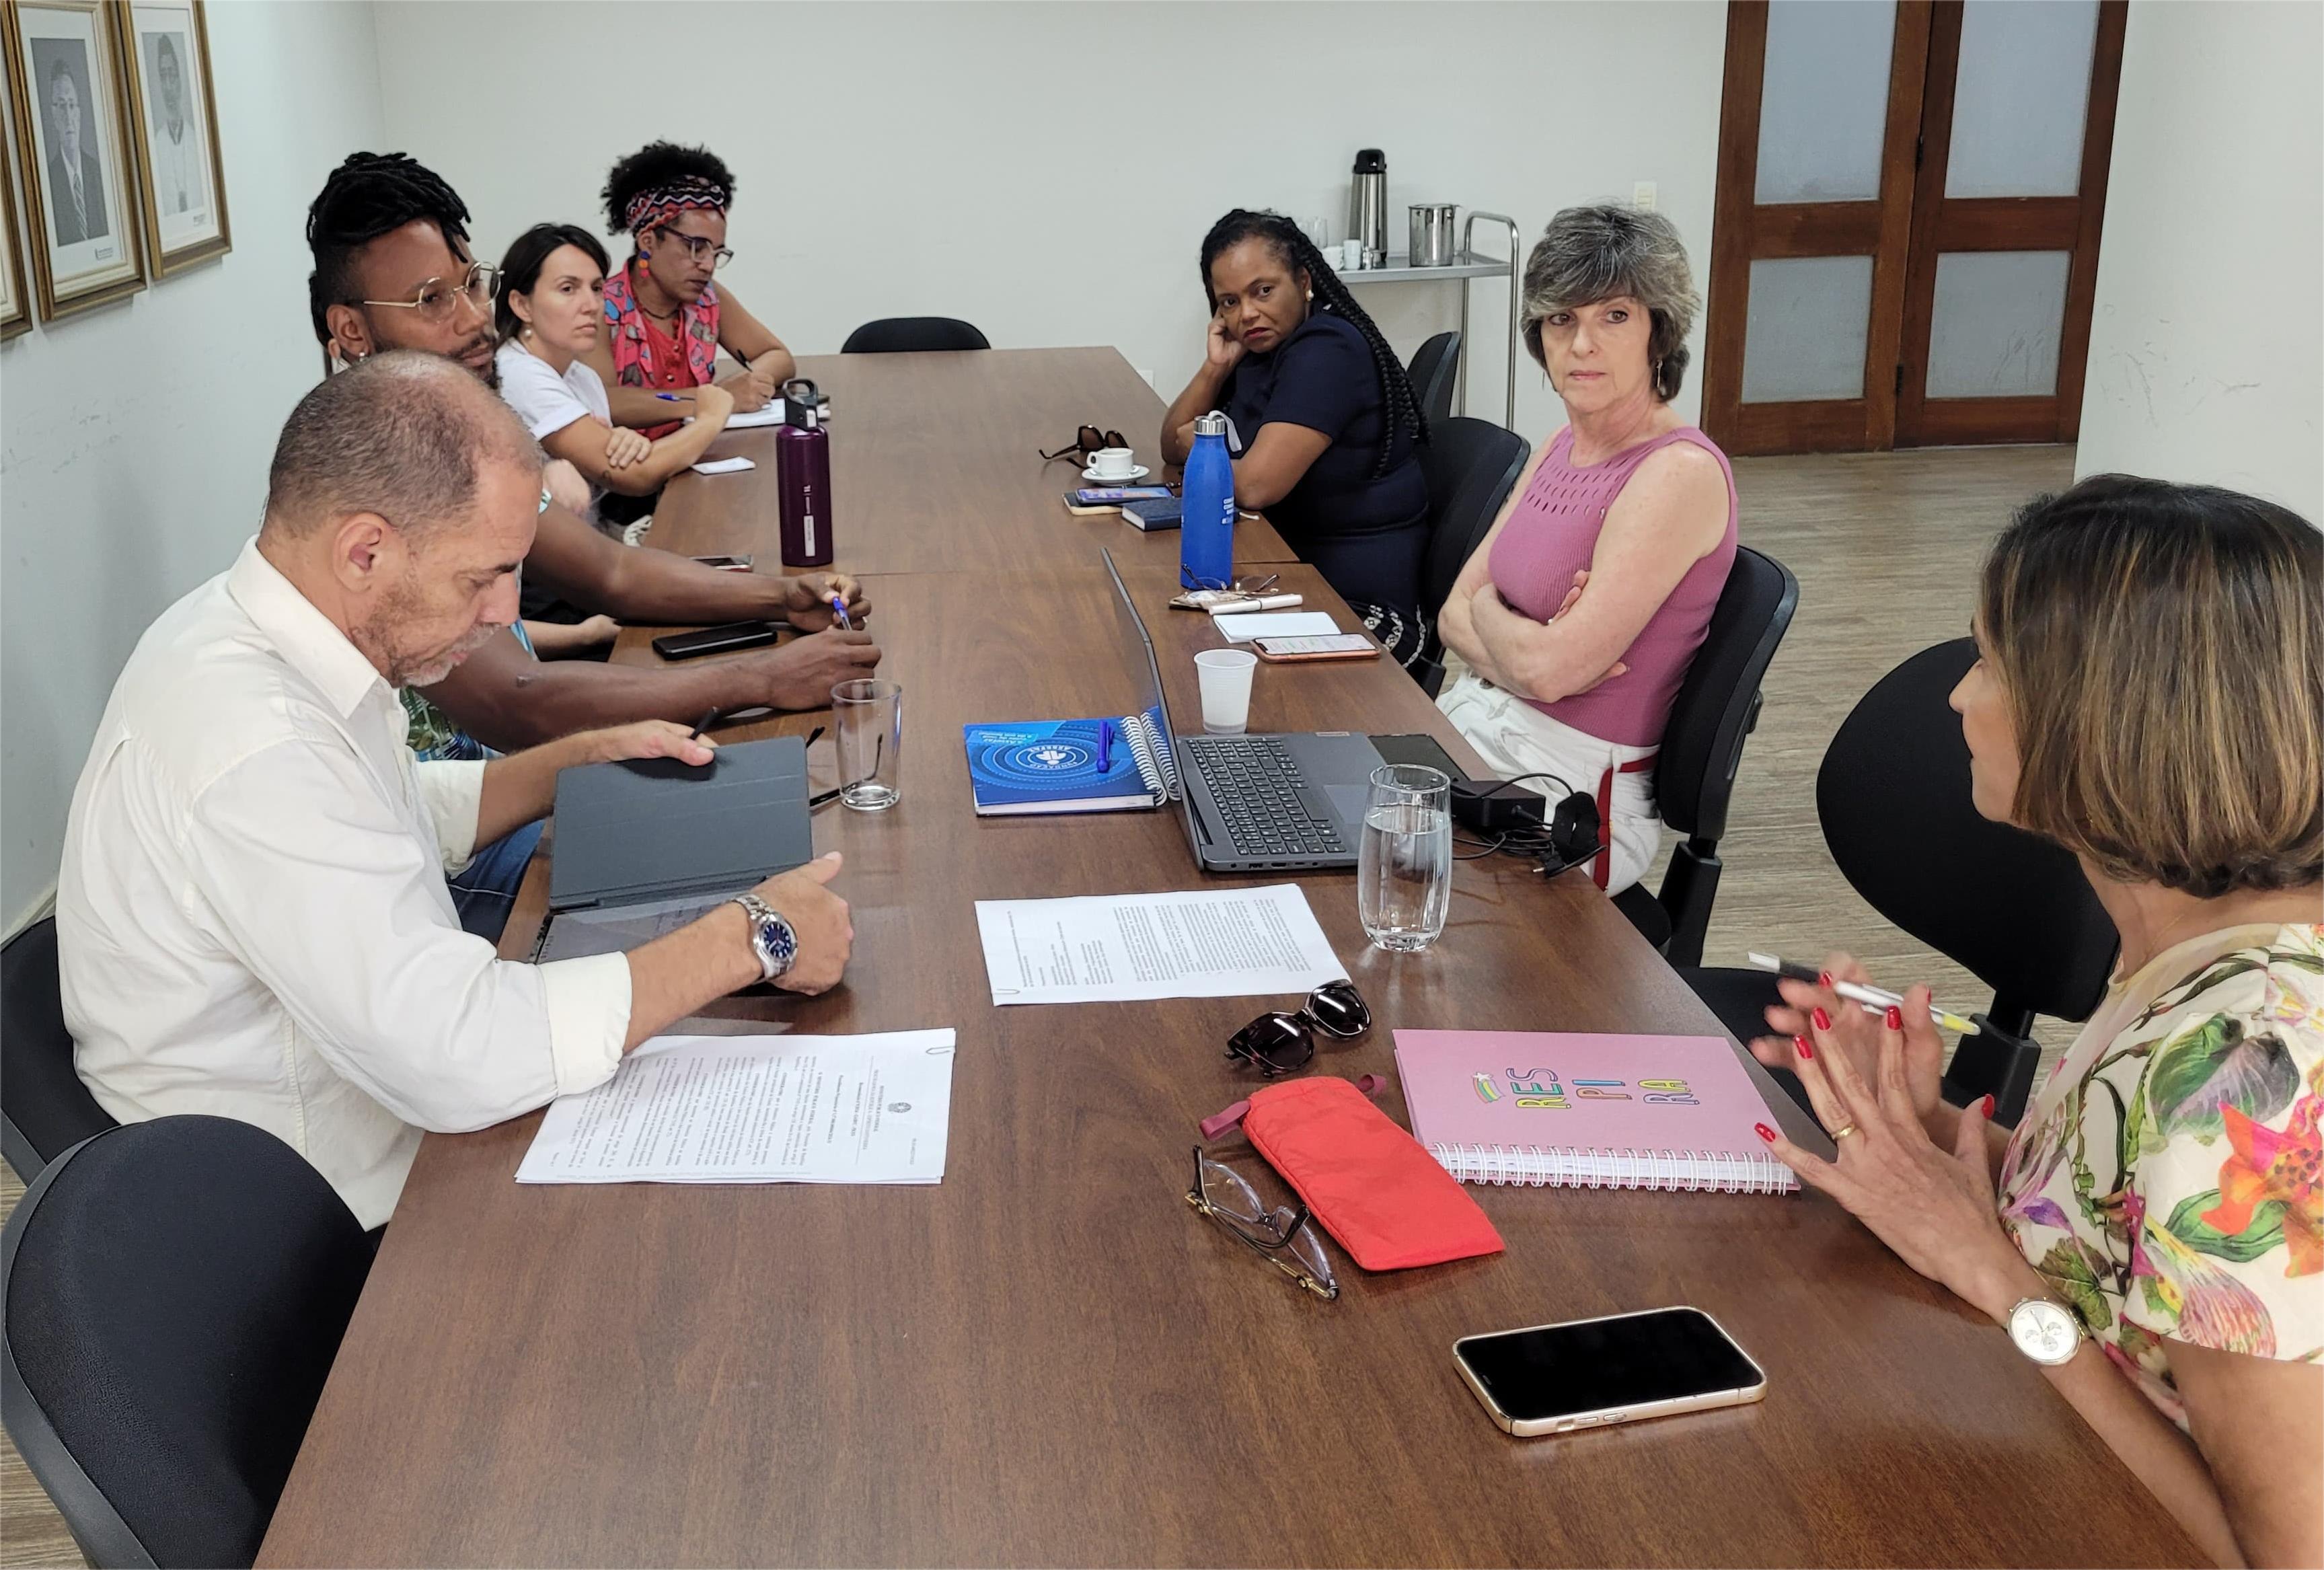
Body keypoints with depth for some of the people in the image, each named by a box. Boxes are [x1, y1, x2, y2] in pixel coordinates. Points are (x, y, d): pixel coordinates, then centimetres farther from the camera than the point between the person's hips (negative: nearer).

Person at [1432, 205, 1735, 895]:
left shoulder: (1681, 473, -18)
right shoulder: (1563, 448, 9)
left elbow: (1552, 668, -23)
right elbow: (1455, 615, 8)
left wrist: (1487, 611, -2)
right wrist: (1519, 649, -14)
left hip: (1572, 784, -7)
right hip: (1471, 723, 7)